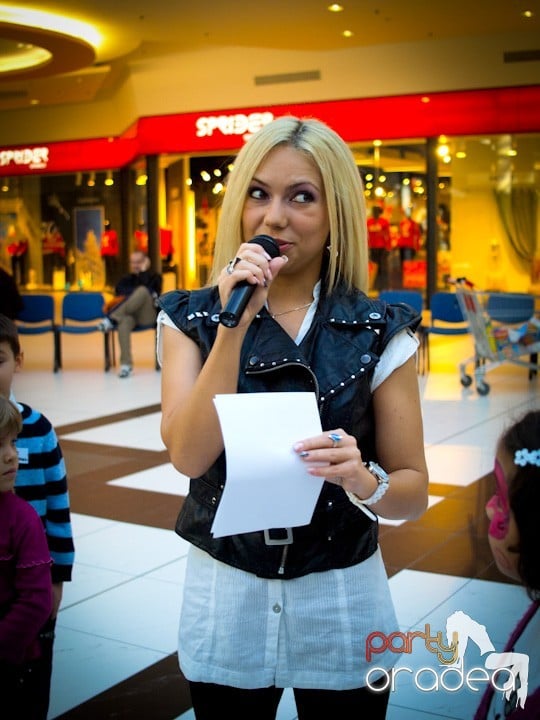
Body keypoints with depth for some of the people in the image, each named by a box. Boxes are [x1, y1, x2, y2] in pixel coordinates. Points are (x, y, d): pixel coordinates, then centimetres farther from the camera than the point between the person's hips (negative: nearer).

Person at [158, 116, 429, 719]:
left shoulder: (379, 332, -7)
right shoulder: (191, 319, -3)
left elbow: (413, 491, -5)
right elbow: (189, 456, -17)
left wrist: (365, 481, -26)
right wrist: (235, 324, -24)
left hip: (341, 603, 0)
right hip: (223, 600, 1)